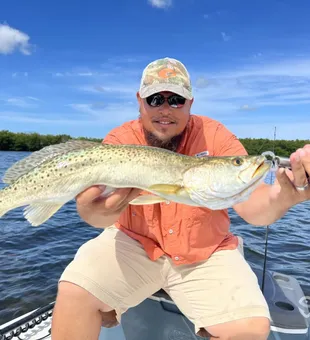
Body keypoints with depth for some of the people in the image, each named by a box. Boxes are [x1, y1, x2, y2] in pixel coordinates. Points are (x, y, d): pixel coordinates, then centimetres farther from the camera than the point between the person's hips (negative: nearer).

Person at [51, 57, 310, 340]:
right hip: (133, 243, 0)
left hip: (206, 253, 1)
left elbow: (252, 205, -16)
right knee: (74, 292, -20)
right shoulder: (120, 140, -10)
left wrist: (280, 198, -40)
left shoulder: (215, 136, -10)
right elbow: (100, 198, -24)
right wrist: (95, 210, -49)